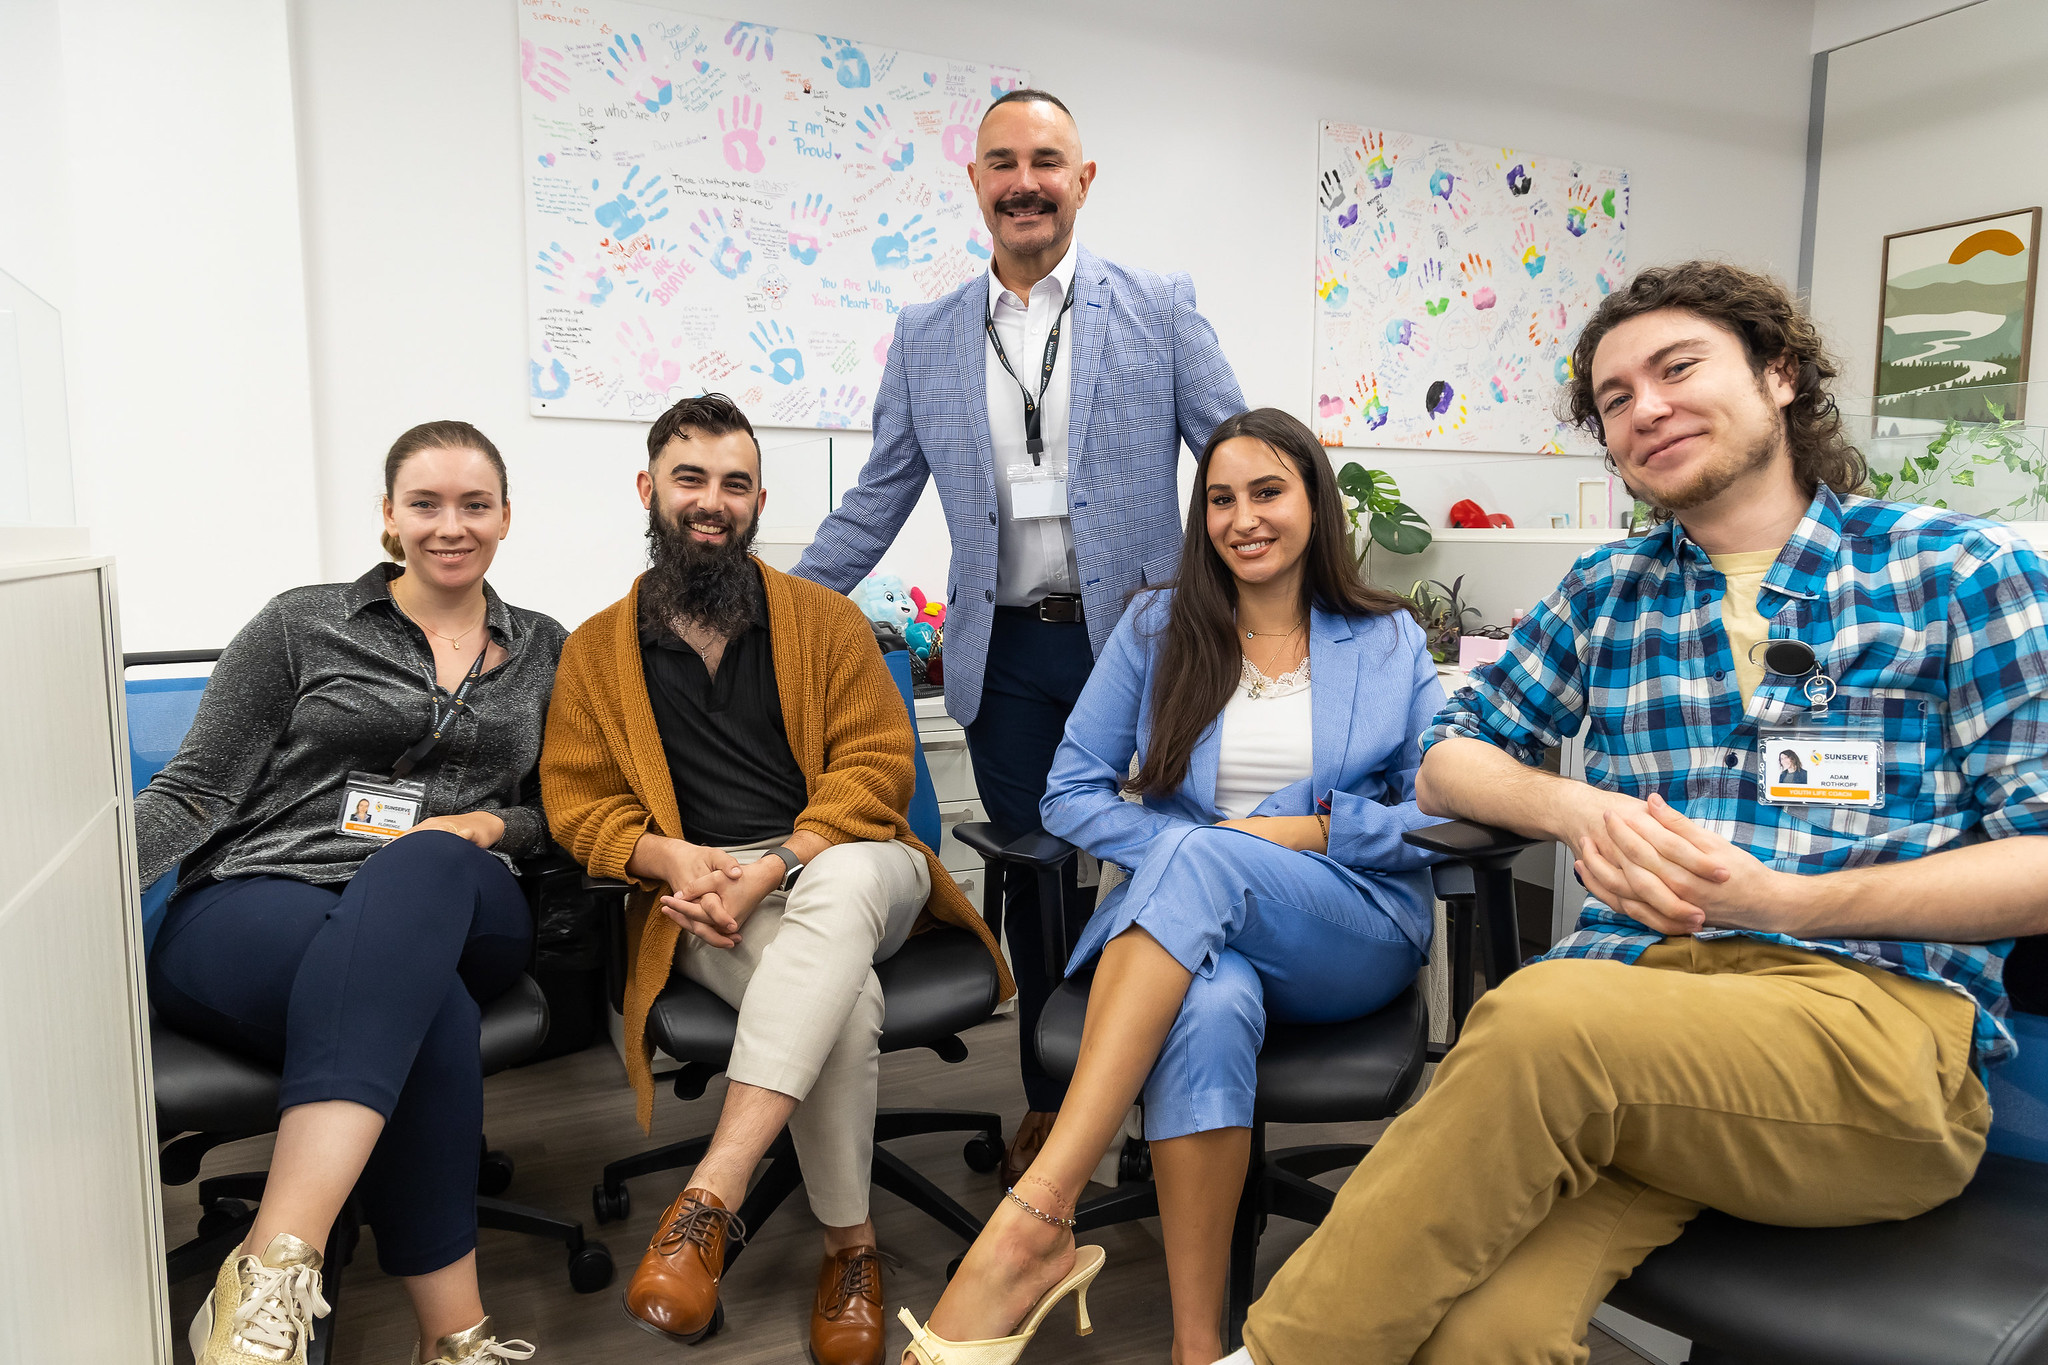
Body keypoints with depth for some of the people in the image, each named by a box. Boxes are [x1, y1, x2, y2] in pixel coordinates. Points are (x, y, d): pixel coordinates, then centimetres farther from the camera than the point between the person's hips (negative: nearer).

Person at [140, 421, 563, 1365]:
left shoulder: (543, 652, 18)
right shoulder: (301, 626, 11)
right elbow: (193, 795, 5)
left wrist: (488, 826, -4)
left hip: (457, 916, 2)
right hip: (248, 916, -1)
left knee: (423, 867, -39)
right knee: (429, 1011, -38)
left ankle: (273, 1266, -43)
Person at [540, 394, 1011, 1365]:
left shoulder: (825, 619, 11)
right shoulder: (596, 651, 14)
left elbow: (877, 766, 0)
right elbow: (578, 804, 9)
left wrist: (769, 871, -15)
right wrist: (677, 859, -14)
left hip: (845, 862, 1)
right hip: (706, 897, 0)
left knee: (843, 880, -39)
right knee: (845, 999, -33)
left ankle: (708, 1202, -41)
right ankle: (851, 1250, -13)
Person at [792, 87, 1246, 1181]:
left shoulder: (1159, 308, 4)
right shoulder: (924, 339, 10)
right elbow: (874, 506, 13)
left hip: (1139, 635, -2)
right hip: (1008, 655, 2)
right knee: (1035, 876, 9)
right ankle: (1051, 1101, 27)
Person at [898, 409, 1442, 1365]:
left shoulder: (1390, 641, 10)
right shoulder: (1158, 629, 10)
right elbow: (1072, 795, 5)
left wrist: (1319, 827, -12)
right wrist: (1186, 852, -12)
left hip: (1359, 928, 0)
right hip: (1191, 928, 1)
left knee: (1199, 860, -35)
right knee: (1210, 1007, -39)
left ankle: (1036, 1215, -40)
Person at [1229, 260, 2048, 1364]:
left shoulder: (1957, 568, 10)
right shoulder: (1605, 591, 20)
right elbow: (1445, 763, 20)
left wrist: (1784, 902, -11)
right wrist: (1577, 807, -2)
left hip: (1877, 1017, -2)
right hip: (1627, 992, 2)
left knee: (1542, 1018, -35)